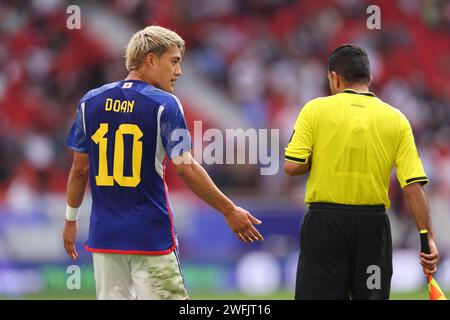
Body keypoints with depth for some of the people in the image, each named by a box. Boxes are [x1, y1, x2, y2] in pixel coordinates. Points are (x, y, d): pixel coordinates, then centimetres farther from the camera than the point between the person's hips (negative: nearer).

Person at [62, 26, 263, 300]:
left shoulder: (90, 102, 6)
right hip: (151, 235, -5)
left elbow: (80, 169, 9)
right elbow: (186, 169, -11)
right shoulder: (164, 105, -7)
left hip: (104, 234, 5)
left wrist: (71, 219, 21)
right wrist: (229, 210, -4)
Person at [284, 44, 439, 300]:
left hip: (325, 222, -2)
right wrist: (428, 238, -2)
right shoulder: (396, 119, 2)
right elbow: (413, 185, -4)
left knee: (319, 295, 1)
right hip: (373, 224, 2)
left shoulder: (315, 109, -2)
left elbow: (292, 166, -8)